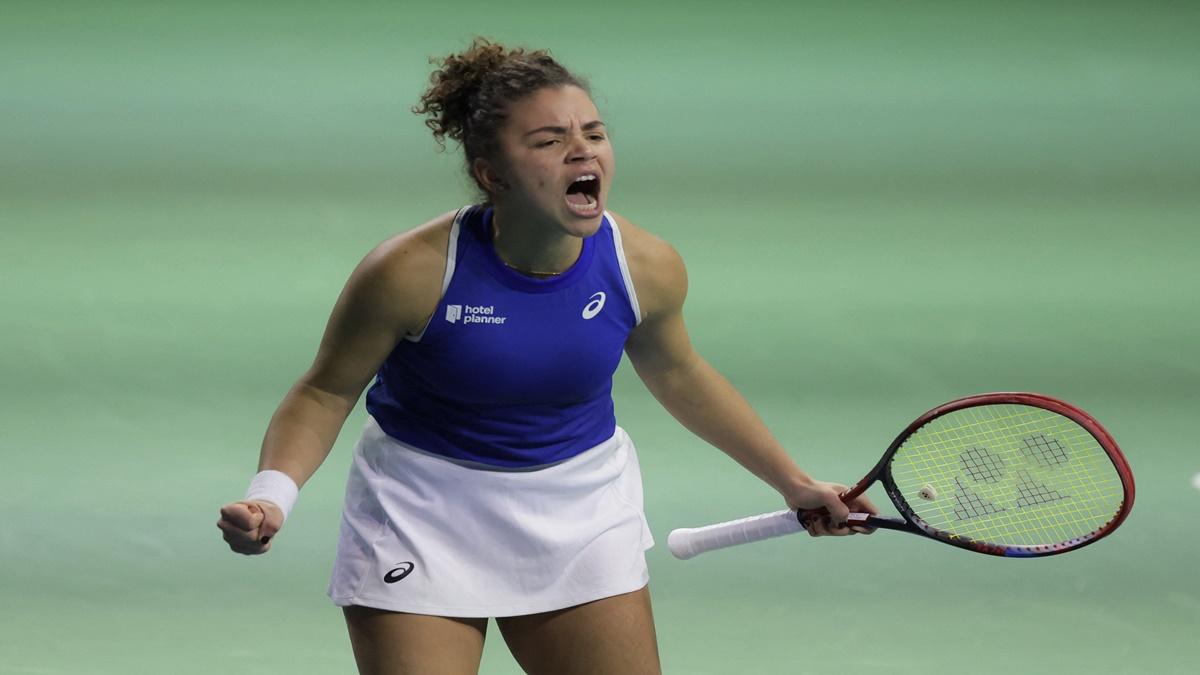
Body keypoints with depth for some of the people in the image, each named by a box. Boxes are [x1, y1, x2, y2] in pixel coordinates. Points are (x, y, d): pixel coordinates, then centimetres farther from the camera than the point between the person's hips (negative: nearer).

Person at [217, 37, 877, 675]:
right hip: (424, 520, -3)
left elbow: (677, 375, 9)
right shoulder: (412, 271, -24)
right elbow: (324, 394, -11)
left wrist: (792, 482, 16)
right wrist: (271, 495, -28)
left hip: (581, 516, 3)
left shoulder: (647, 266, -12)